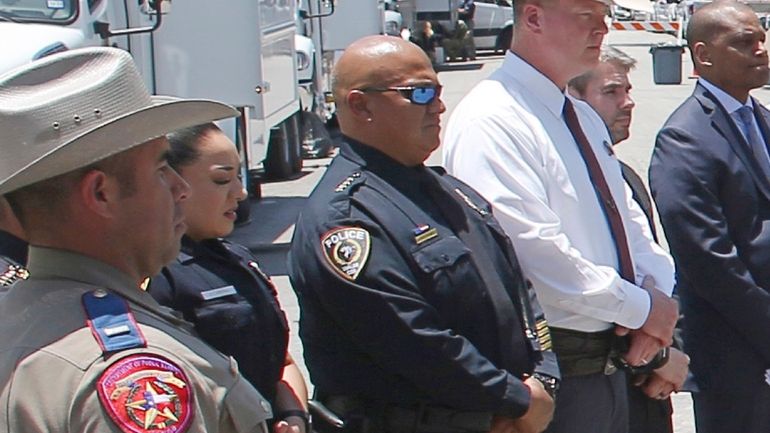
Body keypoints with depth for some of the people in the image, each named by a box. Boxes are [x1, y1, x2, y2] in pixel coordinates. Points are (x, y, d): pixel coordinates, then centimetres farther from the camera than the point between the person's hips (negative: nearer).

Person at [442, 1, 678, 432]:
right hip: (553, 372, -9)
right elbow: (534, 248, -24)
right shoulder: (492, 120, -16)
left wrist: (658, 295, -3)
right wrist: (640, 308, -16)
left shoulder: (586, 119, 15)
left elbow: (629, 219, 16)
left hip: (611, 361, 9)